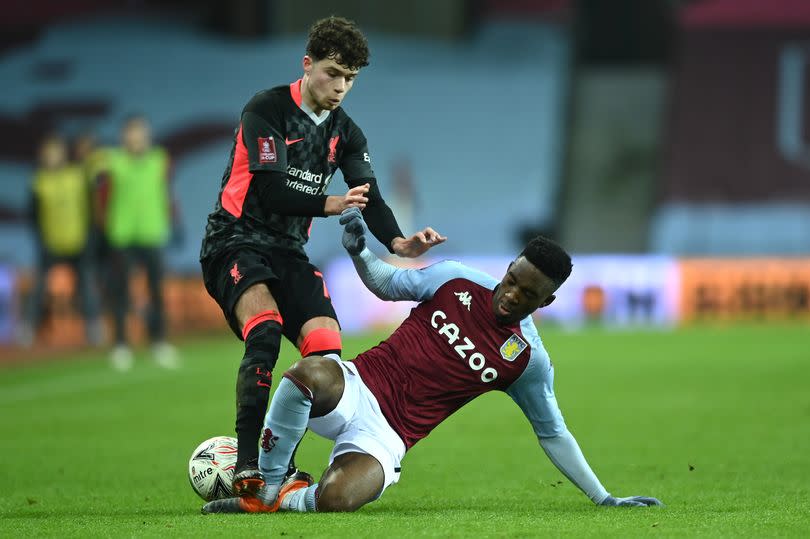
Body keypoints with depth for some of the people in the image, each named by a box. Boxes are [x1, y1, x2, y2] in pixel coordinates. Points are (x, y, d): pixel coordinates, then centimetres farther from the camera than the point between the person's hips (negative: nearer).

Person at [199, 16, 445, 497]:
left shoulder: (346, 133, 10)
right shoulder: (267, 109, -10)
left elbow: (369, 198, -3)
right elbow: (270, 190, -20)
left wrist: (397, 241, -23)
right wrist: (329, 205, -34)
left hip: (289, 251, 6)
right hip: (236, 239, -6)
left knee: (326, 347, -14)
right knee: (265, 332, -31)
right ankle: (247, 466, -31)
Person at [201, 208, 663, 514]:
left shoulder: (529, 360, 2)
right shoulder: (457, 282, 4)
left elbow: (553, 433, 13)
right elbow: (389, 284, 19)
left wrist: (604, 497, 10)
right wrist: (360, 251, -3)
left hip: (390, 435, -1)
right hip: (357, 389, 1)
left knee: (336, 499, -37)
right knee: (310, 374, -39)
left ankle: (277, 499, -1)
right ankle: (267, 482, -15)